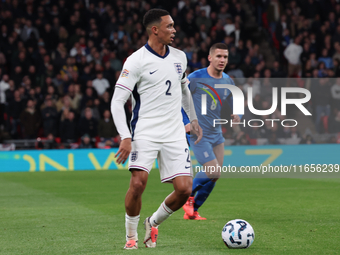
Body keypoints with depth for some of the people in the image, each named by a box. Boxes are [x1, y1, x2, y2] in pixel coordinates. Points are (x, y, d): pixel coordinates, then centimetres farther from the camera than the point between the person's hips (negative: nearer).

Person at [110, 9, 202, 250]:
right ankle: (131, 235, 3)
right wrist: (125, 137, -19)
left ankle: (153, 223, 20)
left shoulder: (180, 57, 10)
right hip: (145, 132, -5)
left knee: (184, 189, -6)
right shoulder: (136, 60, -8)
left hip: (175, 133, 5)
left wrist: (193, 119, 26)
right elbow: (117, 101, -10)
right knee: (138, 183, -20)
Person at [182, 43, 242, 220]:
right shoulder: (196, 78, -12)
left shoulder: (228, 81, 7)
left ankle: (191, 211, 20)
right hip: (199, 135, -7)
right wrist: (186, 122, -16)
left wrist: (237, 115, -4)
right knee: (213, 173, -17)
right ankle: (188, 196, 9)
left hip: (217, 135, 7)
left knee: (213, 176, 5)